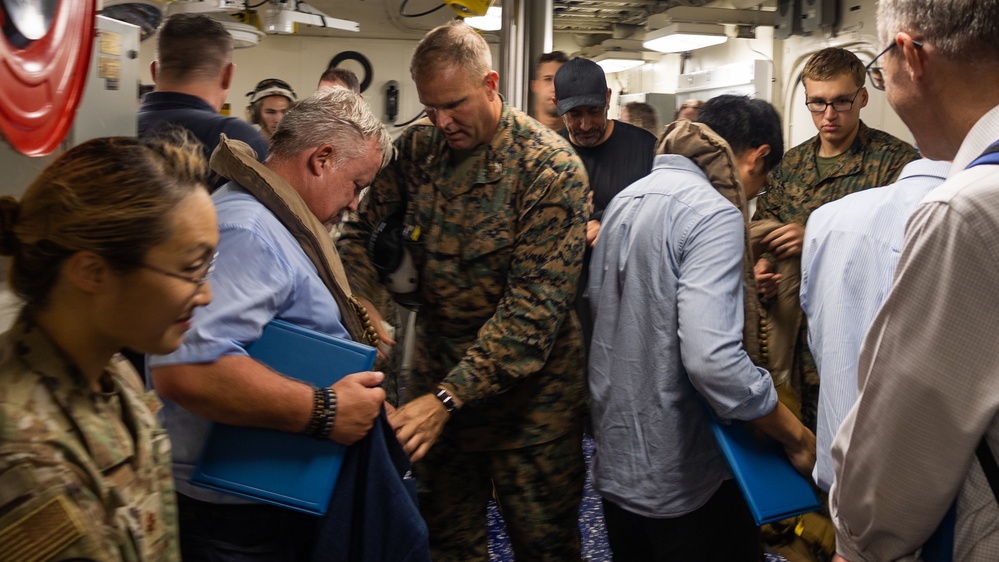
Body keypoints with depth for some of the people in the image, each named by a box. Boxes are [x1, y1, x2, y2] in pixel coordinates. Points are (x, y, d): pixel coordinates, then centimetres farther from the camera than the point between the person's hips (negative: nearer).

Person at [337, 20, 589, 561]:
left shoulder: (551, 167, -17)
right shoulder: (417, 147, -1)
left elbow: (534, 305, -22)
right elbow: (360, 233, 8)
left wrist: (449, 396, -27)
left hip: (526, 395, -4)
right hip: (435, 374, 4)